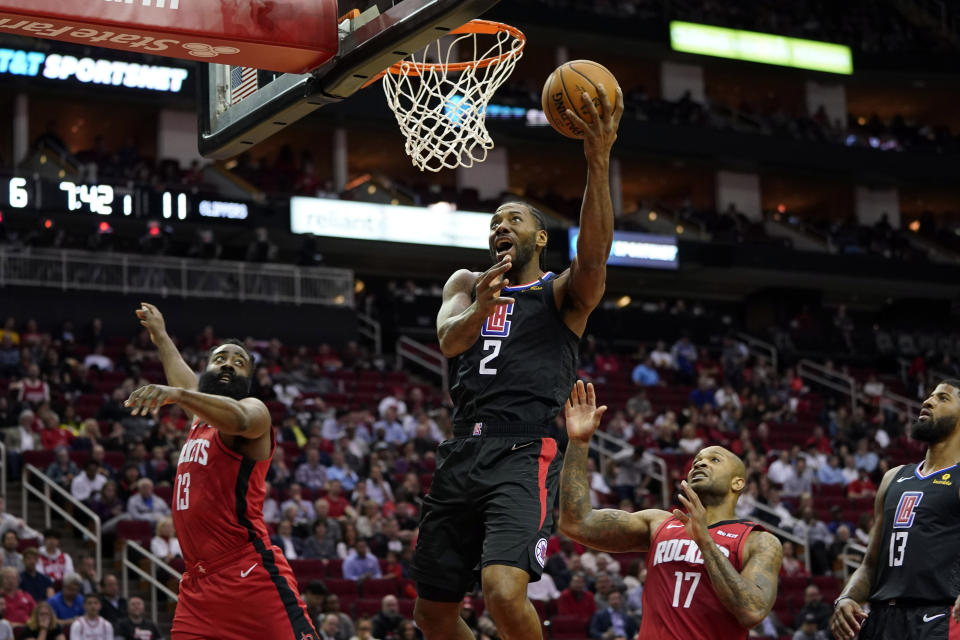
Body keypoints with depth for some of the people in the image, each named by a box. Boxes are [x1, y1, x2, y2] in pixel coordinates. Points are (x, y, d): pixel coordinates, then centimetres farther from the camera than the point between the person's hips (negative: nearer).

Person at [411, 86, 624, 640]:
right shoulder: (468, 283, 21)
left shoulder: (563, 293, 7)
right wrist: (481, 308, -24)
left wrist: (598, 162, -27)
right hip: (462, 453, 6)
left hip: (526, 454, -5)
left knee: (505, 594, -26)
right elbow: (448, 340, 0)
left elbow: (593, 259, -16)